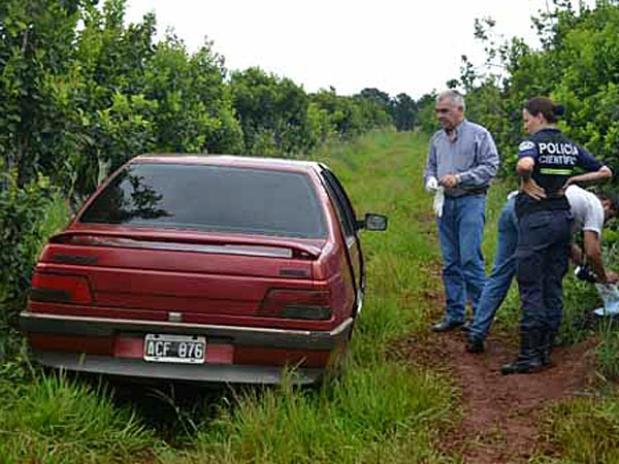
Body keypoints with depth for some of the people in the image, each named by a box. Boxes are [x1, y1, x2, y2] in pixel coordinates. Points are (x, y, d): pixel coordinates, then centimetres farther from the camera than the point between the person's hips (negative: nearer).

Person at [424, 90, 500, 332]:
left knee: (470, 259, -11)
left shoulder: (479, 135, -2)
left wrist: (459, 178, -16)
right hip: (445, 202, 6)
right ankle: (454, 314, 16)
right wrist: (430, 180, -1)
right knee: (450, 262, 8)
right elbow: (430, 167, 22)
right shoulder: (437, 139, 15)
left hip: (470, 202, -6)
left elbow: (490, 166, -9)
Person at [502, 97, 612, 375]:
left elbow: (525, 165, -32)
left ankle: (529, 356, -3)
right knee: (553, 287, 10)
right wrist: (572, 180, 10)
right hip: (563, 218, 7)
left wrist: (527, 182, -13)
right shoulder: (570, 147, 11)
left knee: (531, 289, -4)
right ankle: (545, 349, 16)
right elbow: (605, 172, 15)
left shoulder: (532, 143, -9)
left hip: (536, 219, -7)